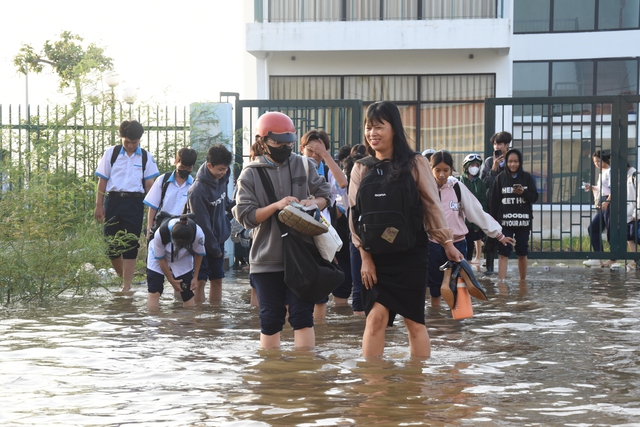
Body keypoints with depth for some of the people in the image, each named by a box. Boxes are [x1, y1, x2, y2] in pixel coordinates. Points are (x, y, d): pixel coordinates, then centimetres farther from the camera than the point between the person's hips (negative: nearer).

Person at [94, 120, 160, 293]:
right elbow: (102, 181, 7)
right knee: (112, 245, 2)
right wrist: (99, 206, 2)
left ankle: (127, 286, -1)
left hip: (135, 202, -1)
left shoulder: (146, 157, 7)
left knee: (130, 245, -4)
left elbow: (149, 184, 7)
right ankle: (124, 278, 22)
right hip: (113, 199, 1)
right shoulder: (111, 153, 6)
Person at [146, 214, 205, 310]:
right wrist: (171, 280, -11)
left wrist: (195, 277, -7)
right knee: (154, 291, -13)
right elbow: (161, 259, -20)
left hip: (183, 259, 1)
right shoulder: (160, 234, -39)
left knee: (187, 291, -6)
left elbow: (199, 255, -12)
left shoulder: (198, 234, -35)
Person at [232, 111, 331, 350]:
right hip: (267, 259, -1)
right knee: (271, 318, 8)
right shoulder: (250, 174, -1)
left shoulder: (304, 165, 4)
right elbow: (245, 216, -7)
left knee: (302, 316, -2)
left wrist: (313, 203, -12)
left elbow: (325, 194, 10)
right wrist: (276, 206, -20)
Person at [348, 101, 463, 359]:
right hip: (376, 255, 1)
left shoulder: (415, 164, -1)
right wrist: (365, 256, -3)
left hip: (410, 253, -1)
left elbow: (432, 205, 1)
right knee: (375, 317, -7)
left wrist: (447, 243, 0)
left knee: (414, 320, 2)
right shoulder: (361, 168, 5)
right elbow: (356, 213, 3)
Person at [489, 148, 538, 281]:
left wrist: (524, 192, -19)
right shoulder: (500, 178, 2)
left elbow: (534, 197, 2)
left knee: (522, 252, 9)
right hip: (505, 221, -1)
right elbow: (494, 201, 1)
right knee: (503, 252, -9)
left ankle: (523, 281, 22)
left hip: (523, 221, 1)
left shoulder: (527, 177, 3)